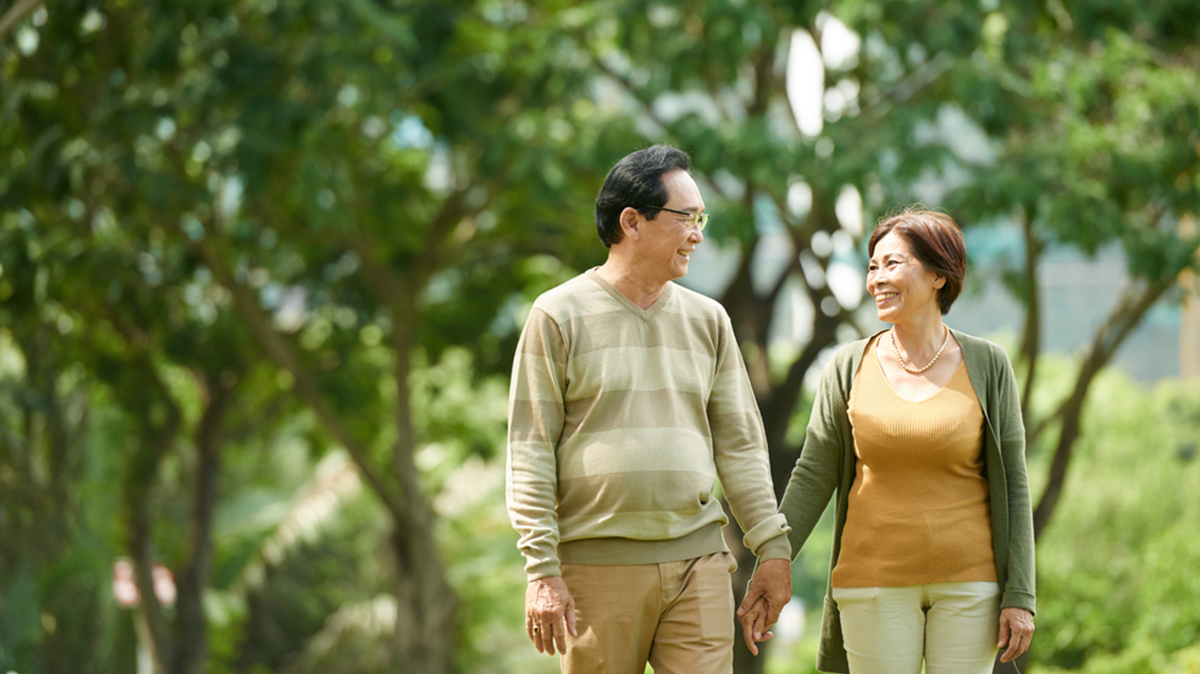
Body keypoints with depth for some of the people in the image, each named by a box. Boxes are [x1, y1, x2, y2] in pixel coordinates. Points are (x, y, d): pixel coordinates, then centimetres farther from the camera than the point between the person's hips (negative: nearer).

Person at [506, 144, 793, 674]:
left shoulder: (707, 320, 14)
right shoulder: (559, 316, 0)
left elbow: (740, 444, 16)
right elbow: (530, 453, -3)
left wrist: (772, 545, 9)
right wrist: (542, 570, -10)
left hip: (698, 560, 3)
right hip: (598, 565, -3)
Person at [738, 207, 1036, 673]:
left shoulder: (986, 366, 1)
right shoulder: (850, 367, 3)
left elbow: (1012, 483, 1)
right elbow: (812, 478, 4)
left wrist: (1020, 595, -4)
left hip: (968, 582, -1)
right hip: (876, 581, 1)